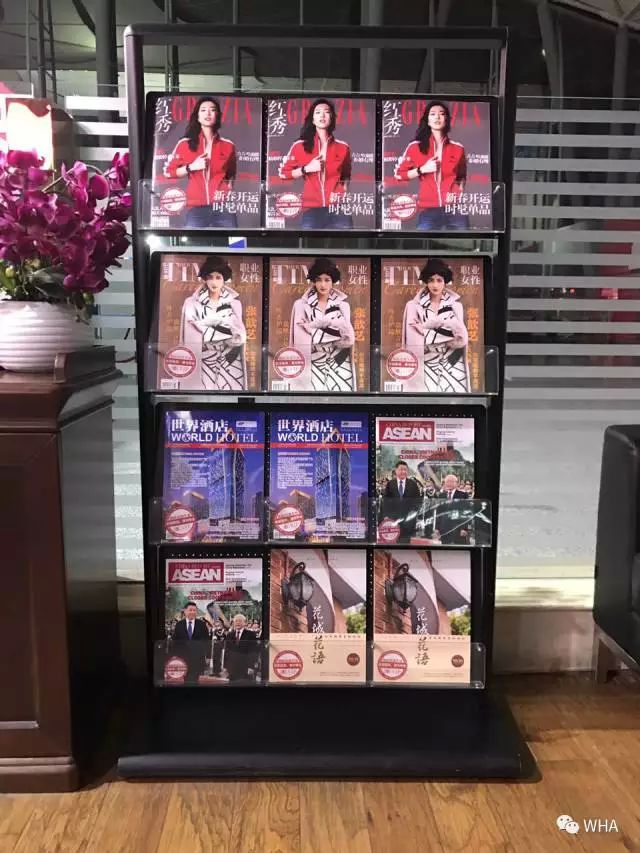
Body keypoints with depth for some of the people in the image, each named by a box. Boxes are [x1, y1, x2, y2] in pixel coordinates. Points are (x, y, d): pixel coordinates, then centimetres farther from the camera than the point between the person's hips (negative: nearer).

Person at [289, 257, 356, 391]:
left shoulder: (342, 304, 5)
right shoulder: (302, 304, 1)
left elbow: (349, 338, -5)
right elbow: (301, 338, -9)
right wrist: (334, 332, -12)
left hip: (339, 364, 1)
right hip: (314, 365, -1)